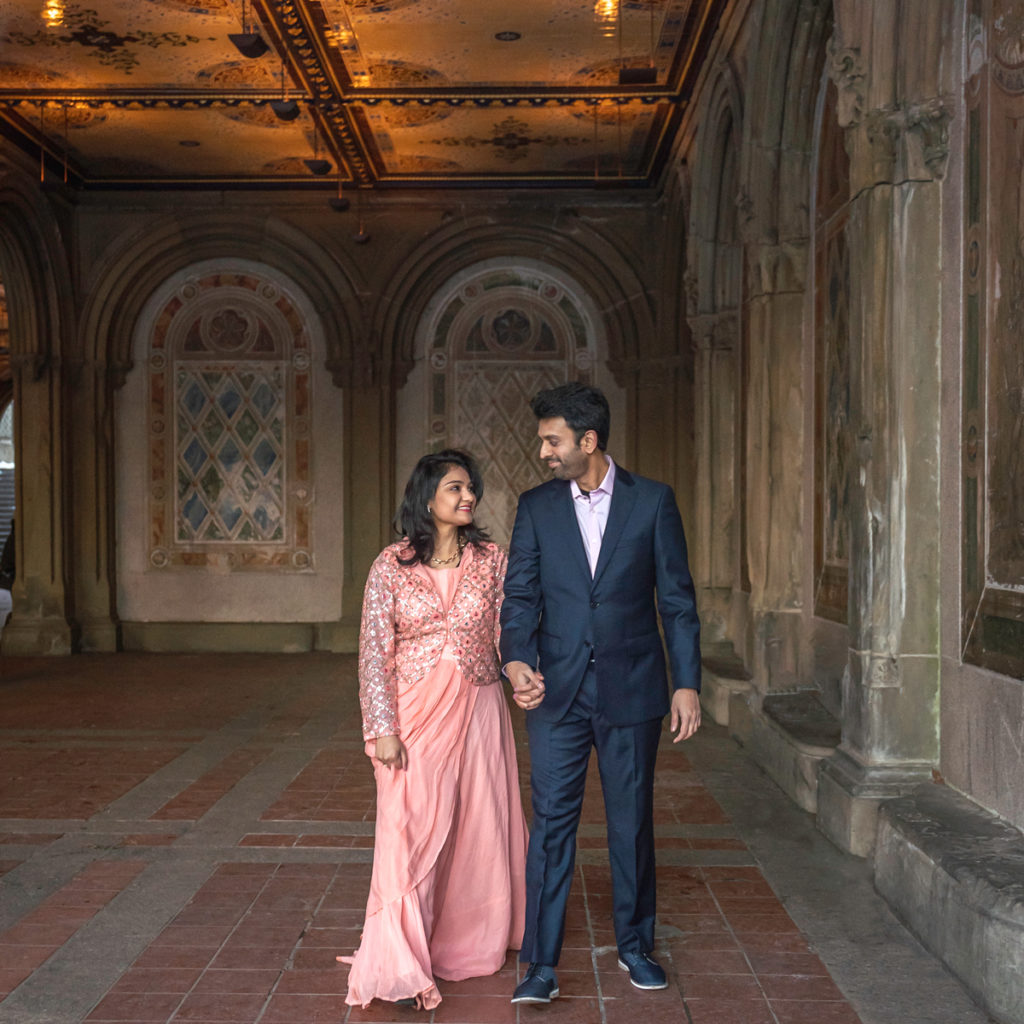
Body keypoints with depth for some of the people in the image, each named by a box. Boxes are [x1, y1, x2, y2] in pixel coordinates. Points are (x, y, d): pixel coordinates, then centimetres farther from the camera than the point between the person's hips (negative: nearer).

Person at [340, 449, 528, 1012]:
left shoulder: (491, 559, 4)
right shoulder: (391, 566, -2)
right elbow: (375, 651, -3)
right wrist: (382, 728, -9)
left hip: (477, 711, 3)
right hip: (415, 714, -2)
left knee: (479, 826, 11)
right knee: (411, 830, -4)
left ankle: (472, 939, 33)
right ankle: (399, 967, 3)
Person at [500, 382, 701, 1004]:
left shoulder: (653, 501, -2)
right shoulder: (536, 506, 4)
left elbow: (677, 599, 0)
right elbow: (521, 594, 2)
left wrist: (687, 683, -4)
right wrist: (516, 658, -17)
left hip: (632, 690, -1)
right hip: (559, 691, 1)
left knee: (633, 821, 11)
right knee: (552, 821, 0)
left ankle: (635, 944, 29)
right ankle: (542, 964, 8)